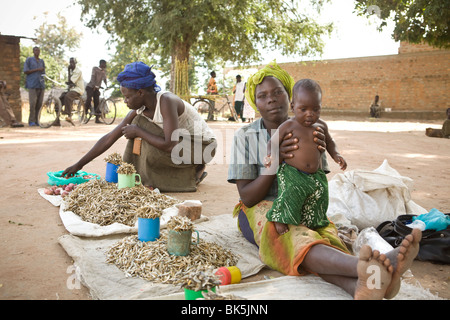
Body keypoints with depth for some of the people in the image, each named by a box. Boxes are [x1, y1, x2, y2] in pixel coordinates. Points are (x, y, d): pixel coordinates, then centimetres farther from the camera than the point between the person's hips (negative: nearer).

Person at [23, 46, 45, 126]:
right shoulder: (29, 60, 7)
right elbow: (25, 71, -1)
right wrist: (37, 70, -8)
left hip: (41, 85, 4)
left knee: (39, 103, 0)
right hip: (32, 85, -4)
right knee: (33, 103, -12)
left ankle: (36, 120, 7)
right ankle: (31, 121, -7)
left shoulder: (42, 61, 20)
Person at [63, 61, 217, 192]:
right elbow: (109, 138, 0)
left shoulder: (166, 101, -28)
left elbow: (171, 146, -35)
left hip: (203, 146, -8)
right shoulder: (139, 111, -4)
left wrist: (138, 131, -24)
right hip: (182, 142, 8)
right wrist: (79, 165, 0)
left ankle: (194, 170, -4)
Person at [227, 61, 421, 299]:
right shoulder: (244, 137, -3)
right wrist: (274, 162, -23)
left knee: (325, 233, -34)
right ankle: (364, 267, -65)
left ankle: (360, 285, -65)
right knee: (293, 237, -37)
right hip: (260, 209, -2)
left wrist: (317, 156, -15)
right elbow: (247, 198, -8)